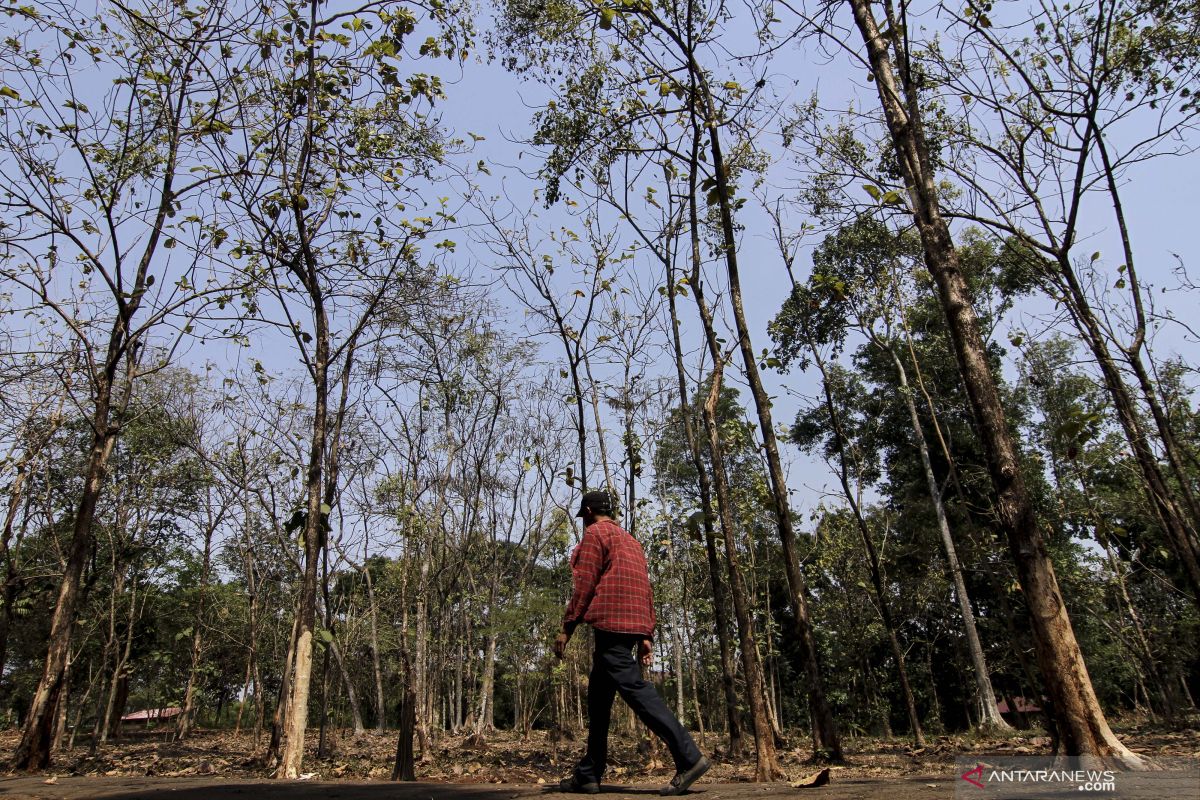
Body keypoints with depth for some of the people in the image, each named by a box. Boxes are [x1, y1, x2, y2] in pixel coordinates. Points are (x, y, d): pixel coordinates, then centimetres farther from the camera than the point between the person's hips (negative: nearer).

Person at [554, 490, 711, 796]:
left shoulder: (594, 533, 0)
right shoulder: (630, 540, 24)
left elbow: (584, 583, -10)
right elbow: (647, 590, 18)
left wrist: (567, 628, -8)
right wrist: (646, 635, 15)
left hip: (610, 624, -9)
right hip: (633, 626, 9)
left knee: (634, 688, -13)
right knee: (598, 697, 13)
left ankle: (689, 758, -17)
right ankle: (588, 774, 17)